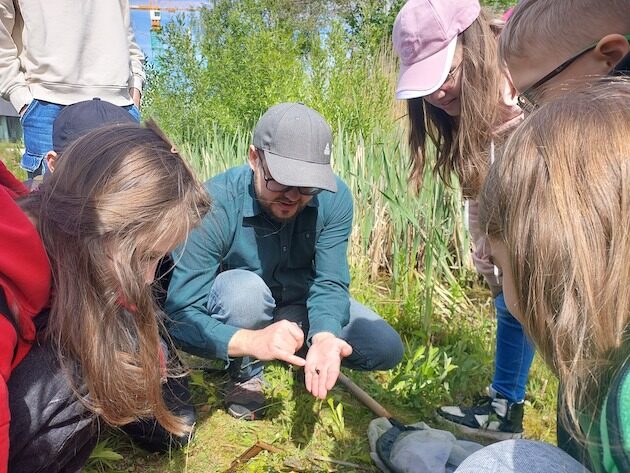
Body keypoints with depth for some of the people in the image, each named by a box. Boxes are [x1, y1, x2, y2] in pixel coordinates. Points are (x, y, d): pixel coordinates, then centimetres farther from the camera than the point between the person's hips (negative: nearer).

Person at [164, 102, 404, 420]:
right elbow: (181, 316, -34)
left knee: (386, 349, -10)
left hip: (297, 306, 3)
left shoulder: (334, 198, -22)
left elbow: (330, 283, -22)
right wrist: (252, 340, -51)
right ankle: (246, 374, -8)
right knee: (244, 288, -37)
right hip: (234, 312, -2)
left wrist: (324, 338, -44)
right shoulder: (215, 205, -32)